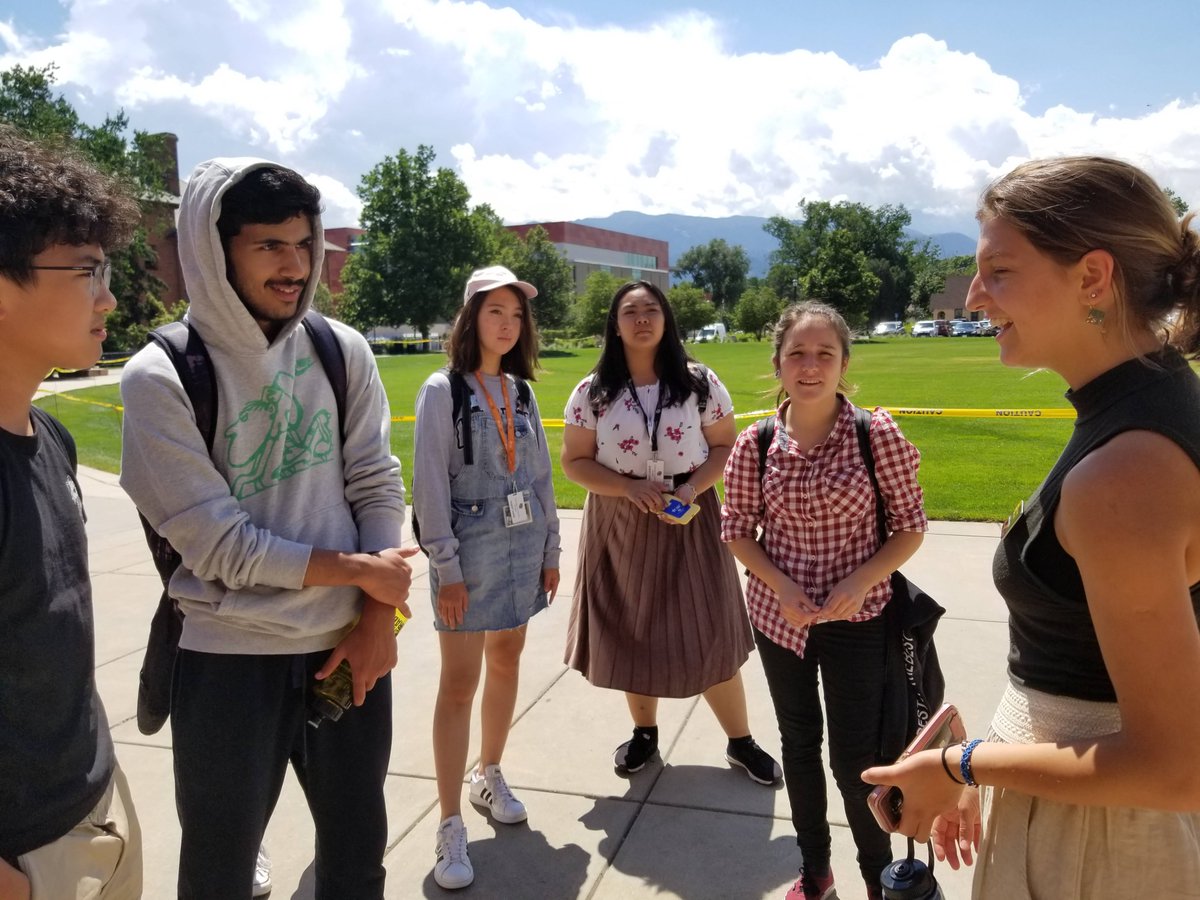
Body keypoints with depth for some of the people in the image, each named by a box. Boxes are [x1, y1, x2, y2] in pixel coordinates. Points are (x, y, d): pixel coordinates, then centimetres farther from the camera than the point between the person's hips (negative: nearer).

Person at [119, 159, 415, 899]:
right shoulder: (161, 377, -11)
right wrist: (361, 571, -9)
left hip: (349, 645, 4)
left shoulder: (342, 351, 0)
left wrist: (378, 618, -7)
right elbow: (219, 544, -14)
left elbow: (378, 487, 1)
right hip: (230, 661, -3)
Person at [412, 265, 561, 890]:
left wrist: (550, 549, 10)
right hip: (470, 548, -6)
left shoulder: (520, 391, 8)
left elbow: (540, 475, 11)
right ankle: (450, 827, 7)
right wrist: (446, 568, -15)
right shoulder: (442, 390, -9)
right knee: (459, 684, -2)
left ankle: (489, 778, 36)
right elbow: (430, 486, -12)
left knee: (506, 662, 15)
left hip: (523, 545, 6)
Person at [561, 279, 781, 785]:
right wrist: (629, 487, -16)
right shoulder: (592, 392, -2)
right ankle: (644, 732, 34)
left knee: (708, 632, 3)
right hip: (620, 526, 1)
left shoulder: (699, 383, -3)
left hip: (688, 521, -1)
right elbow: (574, 462, -1)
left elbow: (725, 447, 2)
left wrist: (693, 487, -17)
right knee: (632, 631, 12)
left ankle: (741, 742, 21)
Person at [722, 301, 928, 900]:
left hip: (856, 618, -2)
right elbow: (737, 529, 2)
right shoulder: (754, 445, -8)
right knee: (798, 742, 18)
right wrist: (779, 584, -13)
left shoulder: (878, 434, -13)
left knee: (855, 759, 4)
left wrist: (861, 581, -18)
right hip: (779, 616, 3)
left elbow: (910, 525, -4)